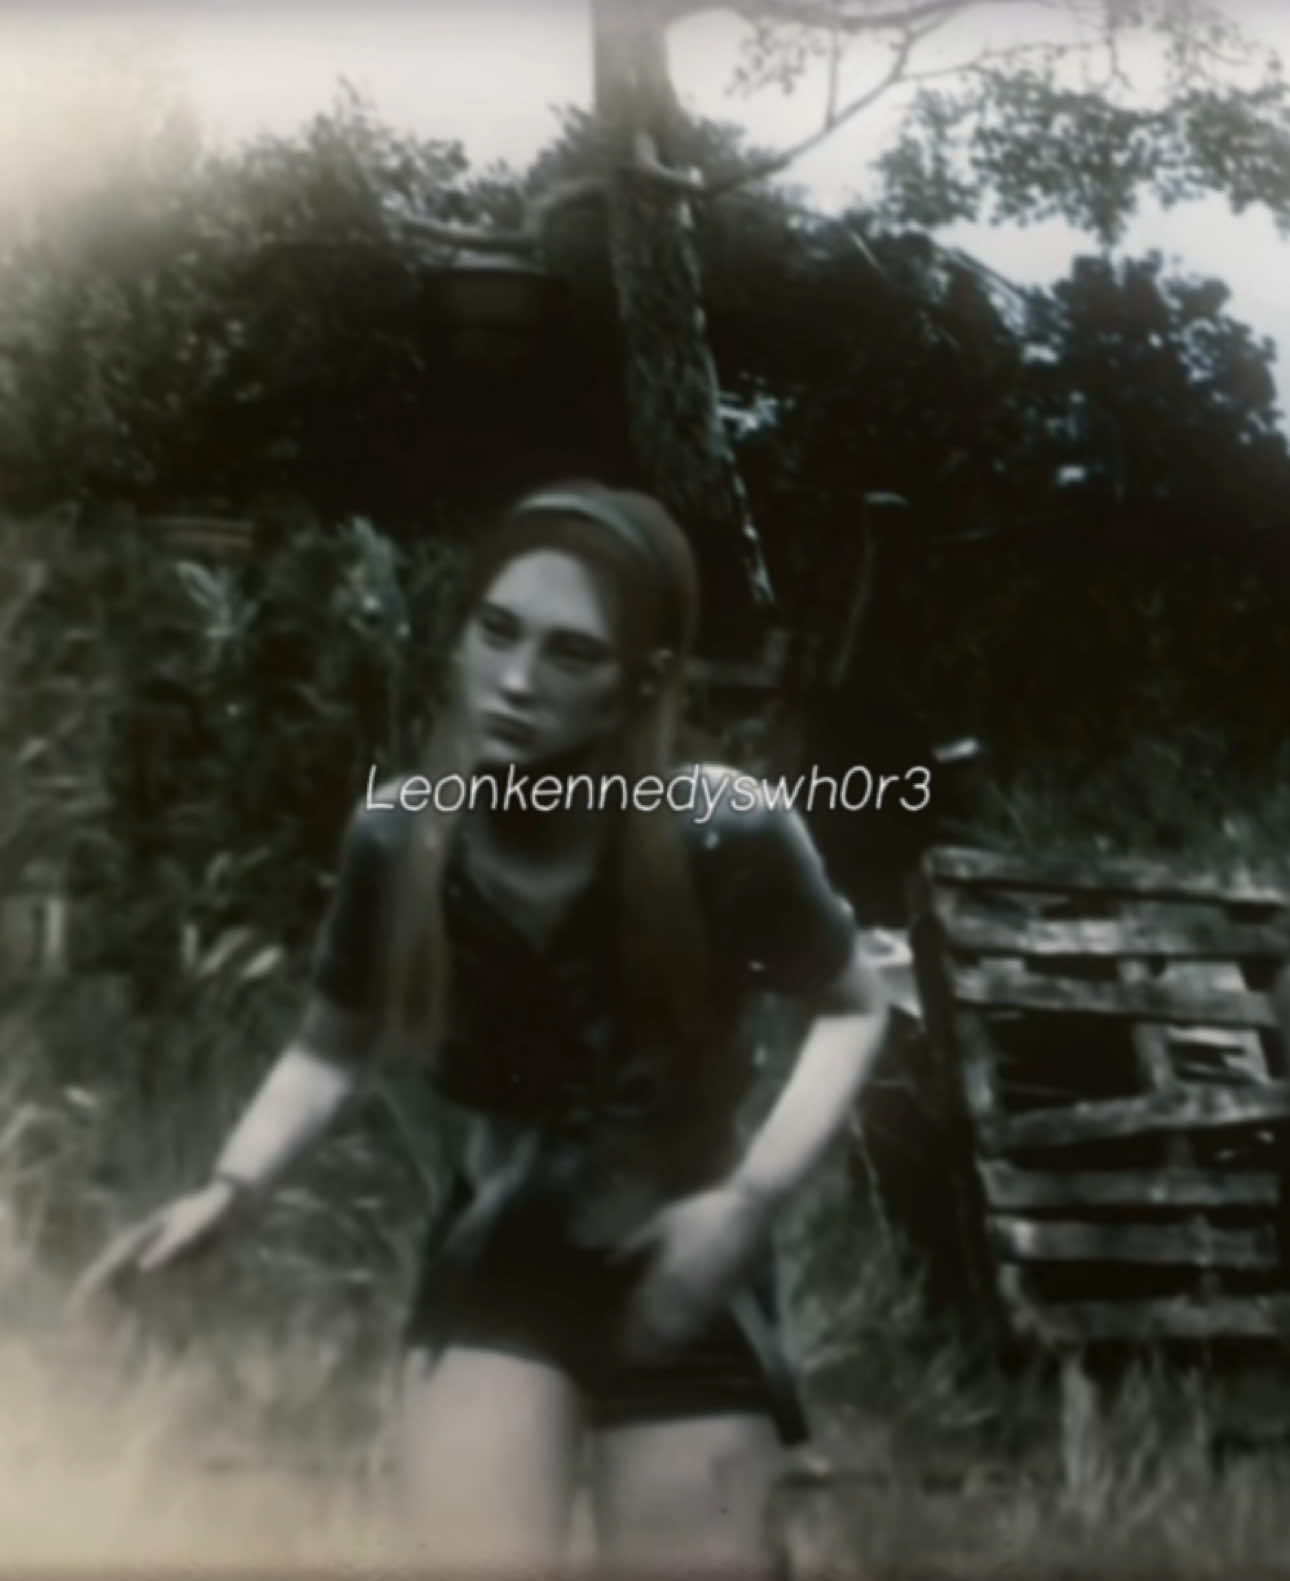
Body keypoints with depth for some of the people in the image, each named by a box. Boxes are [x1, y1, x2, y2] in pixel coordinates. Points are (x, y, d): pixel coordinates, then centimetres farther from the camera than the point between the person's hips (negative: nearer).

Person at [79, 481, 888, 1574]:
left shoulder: (728, 839, -24)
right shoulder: (400, 836, -15)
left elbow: (853, 1011, -5)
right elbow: (335, 1047, 3)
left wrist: (749, 1199, -18)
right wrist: (230, 1186, -13)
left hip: (681, 1287, -1)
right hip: (496, 1268, 2)